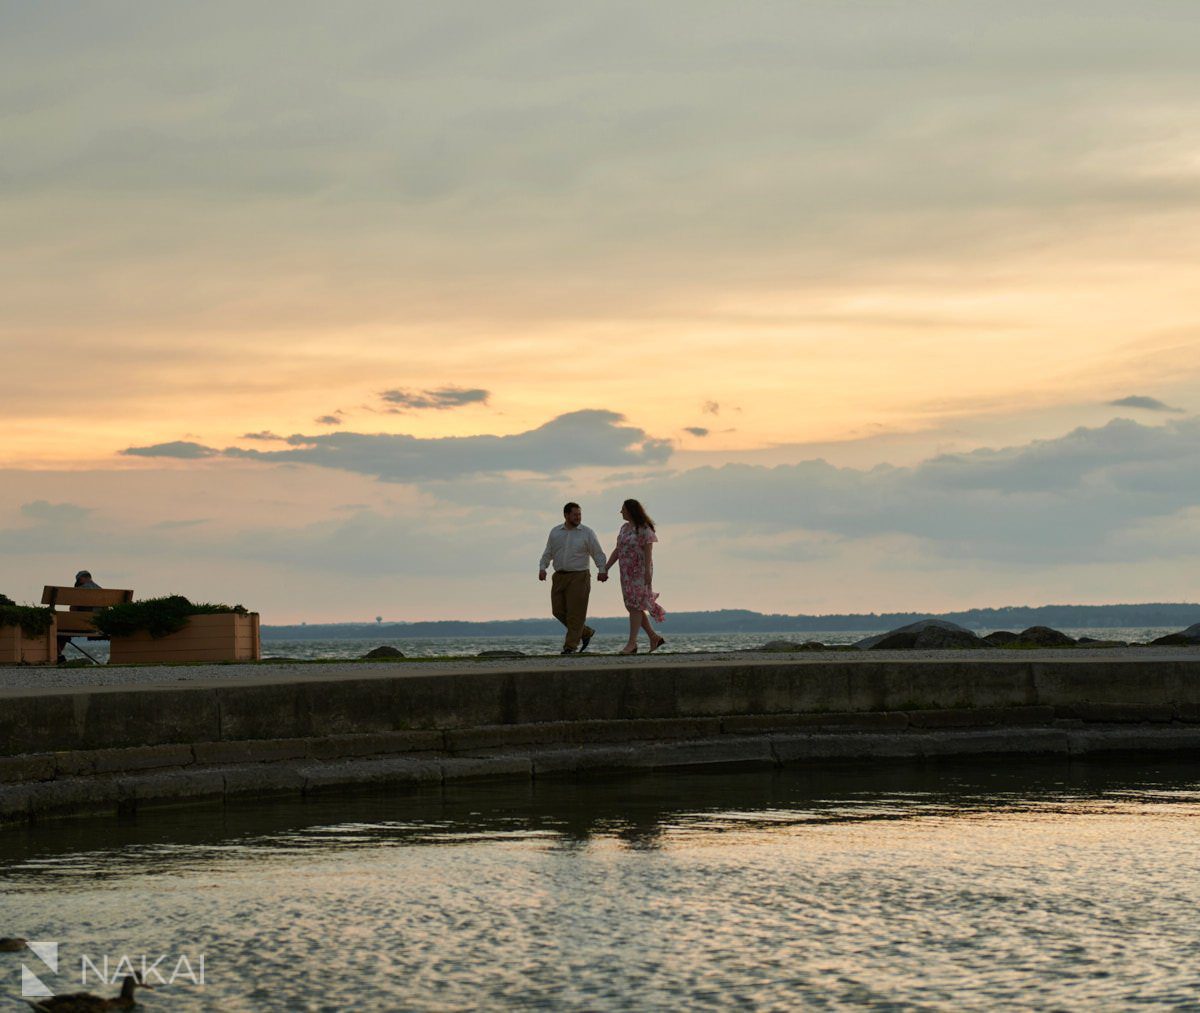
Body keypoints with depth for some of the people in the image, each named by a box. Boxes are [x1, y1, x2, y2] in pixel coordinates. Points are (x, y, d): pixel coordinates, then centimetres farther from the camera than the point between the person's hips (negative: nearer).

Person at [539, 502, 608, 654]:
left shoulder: (587, 533, 0)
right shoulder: (555, 532, 11)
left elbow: (598, 554, -3)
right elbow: (548, 553, 14)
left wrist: (602, 570, -18)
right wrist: (542, 568, -2)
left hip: (579, 577, -5)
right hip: (559, 576, 5)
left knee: (575, 613, -8)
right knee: (558, 610, 3)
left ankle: (571, 646, -3)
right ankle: (586, 632, 19)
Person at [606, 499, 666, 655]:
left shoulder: (644, 528, -11)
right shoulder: (624, 528, 13)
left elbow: (648, 551, -16)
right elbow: (617, 551, 13)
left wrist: (648, 572, -23)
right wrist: (606, 568, 6)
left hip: (640, 572, -8)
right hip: (627, 573, 8)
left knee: (635, 606, -11)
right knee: (632, 606, 7)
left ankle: (632, 643, -10)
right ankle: (654, 637, 16)